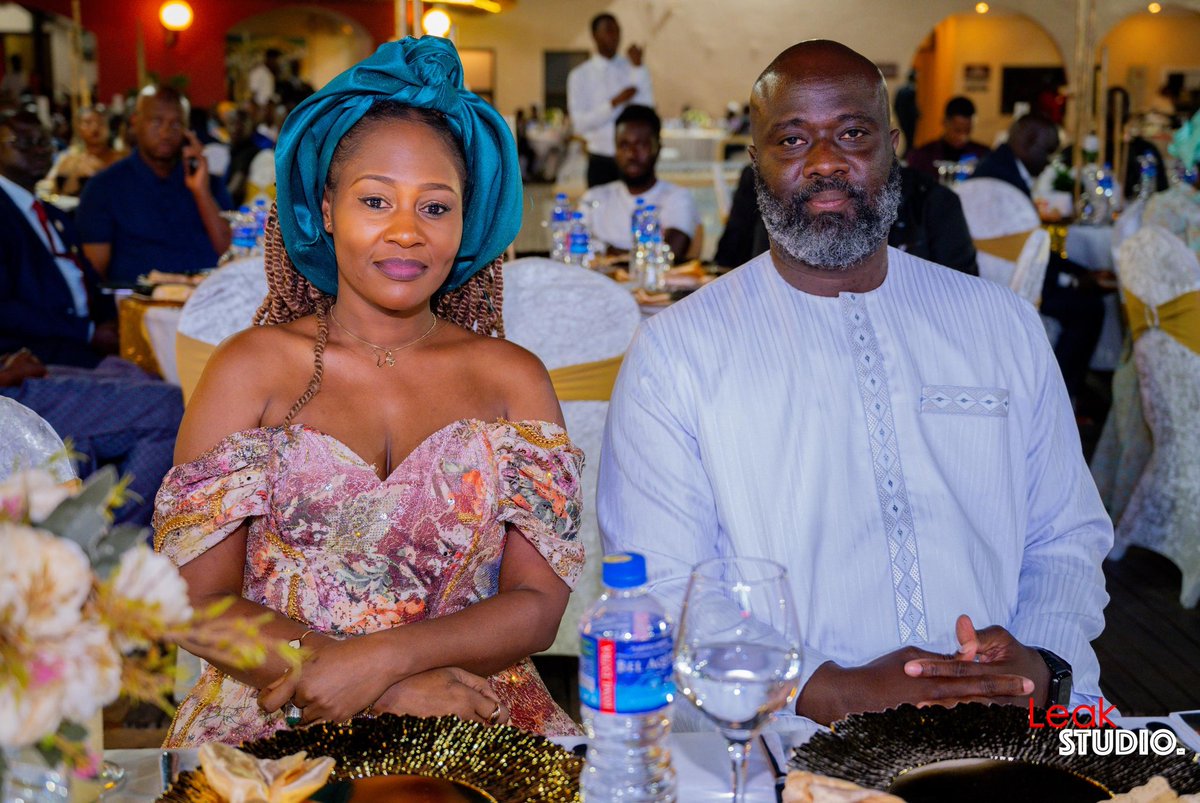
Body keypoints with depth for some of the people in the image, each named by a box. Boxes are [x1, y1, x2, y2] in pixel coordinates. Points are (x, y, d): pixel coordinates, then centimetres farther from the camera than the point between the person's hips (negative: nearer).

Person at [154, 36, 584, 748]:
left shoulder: (512, 378, 6)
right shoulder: (253, 368, 2)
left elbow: (539, 603, 1)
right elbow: (198, 601, -3)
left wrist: (381, 658, -15)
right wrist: (399, 690, -13)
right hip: (274, 720, 1)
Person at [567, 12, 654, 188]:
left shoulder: (634, 69, 7)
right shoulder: (580, 75, 2)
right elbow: (580, 124, -7)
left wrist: (637, 67, -10)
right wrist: (615, 103, -15)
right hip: (601, 161, -1)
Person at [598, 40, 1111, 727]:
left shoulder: (1004, 325, 14)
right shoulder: (673, 351, 1)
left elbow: (1069, 540, 16)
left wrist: (1041, 666, -5)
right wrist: (837, 693, -17)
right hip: (788, 744, -3)